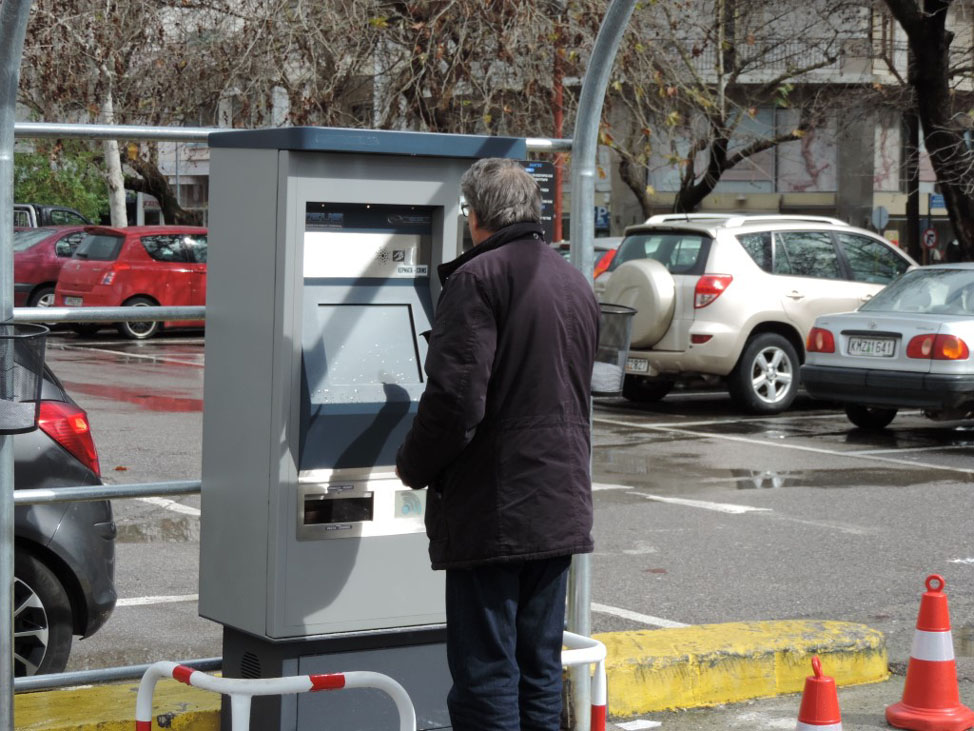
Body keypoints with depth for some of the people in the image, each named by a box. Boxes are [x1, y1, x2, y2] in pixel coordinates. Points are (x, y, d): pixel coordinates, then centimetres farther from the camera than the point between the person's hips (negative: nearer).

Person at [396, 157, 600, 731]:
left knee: (485, 675, -3)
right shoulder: (576, 283, 15)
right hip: (562, 506, 8)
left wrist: (414, 466, -5)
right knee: (540, 671, 14)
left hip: (493, 511, -8)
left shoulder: (479, 279, -12)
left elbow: (456, 398, -19)